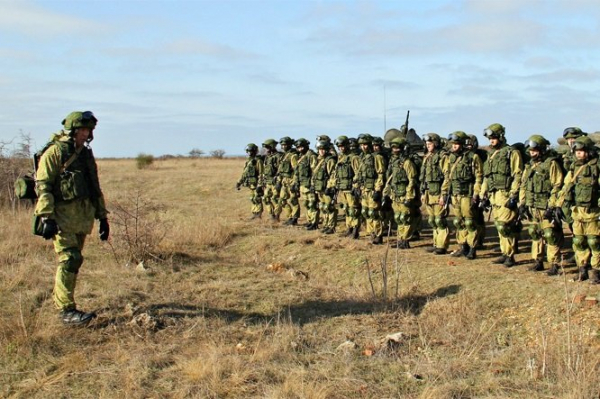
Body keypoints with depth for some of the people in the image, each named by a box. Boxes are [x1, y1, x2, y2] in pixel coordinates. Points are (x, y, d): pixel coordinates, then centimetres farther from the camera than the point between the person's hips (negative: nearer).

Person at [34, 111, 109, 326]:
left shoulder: (86, 154, 17)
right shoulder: (55, 152, -5)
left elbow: (95, 189, 23)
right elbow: (42, 186, -12)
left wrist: (102, 216, 20)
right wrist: (47, 218, -20)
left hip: (82, 217, 7)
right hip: (62, 217, -7)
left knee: (72, 261, 10)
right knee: (70, 260, -12)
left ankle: (59, 299, 21)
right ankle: (67, 310, -8)